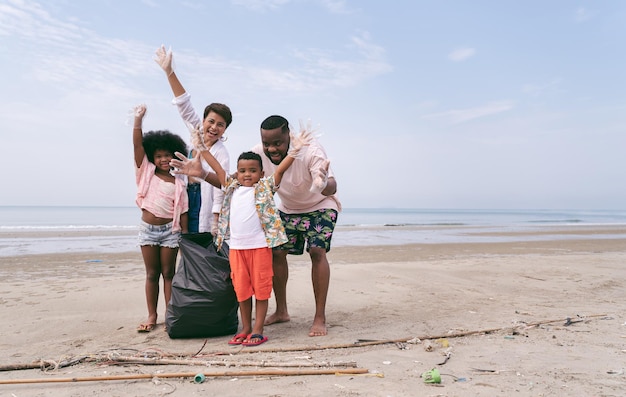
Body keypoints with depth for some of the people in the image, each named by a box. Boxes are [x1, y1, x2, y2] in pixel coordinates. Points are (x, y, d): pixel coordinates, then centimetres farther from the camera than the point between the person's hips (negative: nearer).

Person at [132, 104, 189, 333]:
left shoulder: (178, 184, -1)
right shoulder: (147, 172, 2)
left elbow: (182, 211, -1)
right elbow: (137, 145, -6)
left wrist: (185, 236, -4)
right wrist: (138, 119, -12)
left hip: (170, 229, -1)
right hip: (148, 228, 1)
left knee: (168, 273, 5)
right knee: (152, 274, 8)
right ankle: (152, 316, 16)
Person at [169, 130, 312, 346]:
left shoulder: (265, 187, 2)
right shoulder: (232, 187, 12)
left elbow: (280, 169, -8)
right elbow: (218, 169, 16)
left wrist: (294, 151, -17)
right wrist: (203, 148, 19)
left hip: (260, 245, -4)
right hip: (236, 247, 4)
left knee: (261, 288, 3)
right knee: (241, 289, 12)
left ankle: (258, 330, 12)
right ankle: (246, 328, 25)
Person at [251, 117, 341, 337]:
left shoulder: (310, 150, -36)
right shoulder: (259, 153, -23)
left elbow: (332, 187, -48)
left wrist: (324, 184, -73)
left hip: (321, 206, -5)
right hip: (288, 209, 5)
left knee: (317, 251, -21)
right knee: (276, 251, -1)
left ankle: (320, 318, -14)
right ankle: (281, 311, 16)